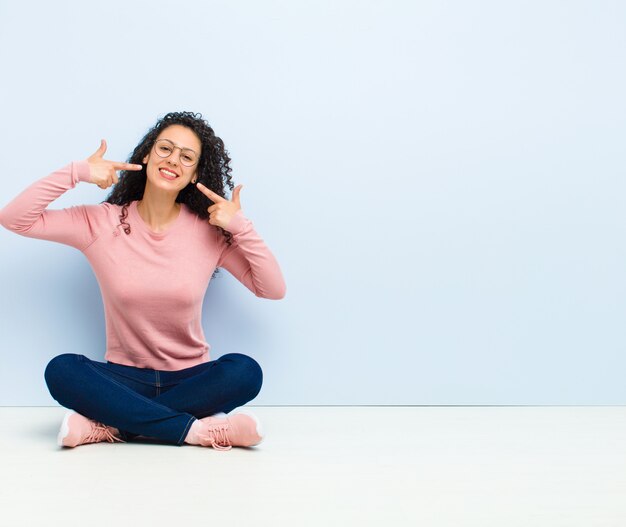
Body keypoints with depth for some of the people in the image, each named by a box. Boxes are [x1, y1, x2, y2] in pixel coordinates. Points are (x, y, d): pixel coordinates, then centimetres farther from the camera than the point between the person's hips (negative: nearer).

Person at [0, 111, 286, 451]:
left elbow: (273, 290, -4)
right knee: (61, 370, -29)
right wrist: (77, 173, -14)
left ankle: (106, 426, -23)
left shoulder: (210, 230, -3)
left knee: (245, 371, -30)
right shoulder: (100, 223, -2)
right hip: (123, 378, 0)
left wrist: (240, 227, -15)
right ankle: (195, 430, -26)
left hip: (190, 380, 0)